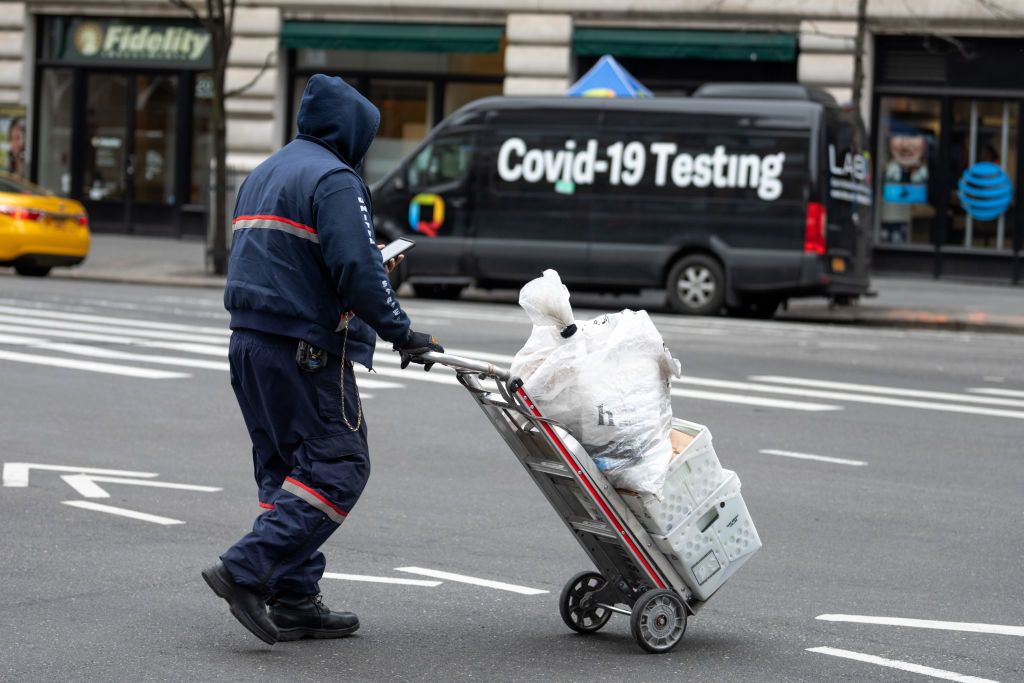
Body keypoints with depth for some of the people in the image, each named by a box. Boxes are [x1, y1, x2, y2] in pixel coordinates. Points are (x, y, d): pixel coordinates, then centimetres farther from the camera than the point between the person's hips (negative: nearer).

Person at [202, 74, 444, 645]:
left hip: (249, 341, 10)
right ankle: (247, 571, -16)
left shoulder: (263, 175, 20)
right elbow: (358, 271, -19)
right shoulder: (334, 180, -10)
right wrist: (401, 334, -12)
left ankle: (294, 600, 10)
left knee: (287, 469, 12)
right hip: (307, 351, -10)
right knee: (338, 467, -7)